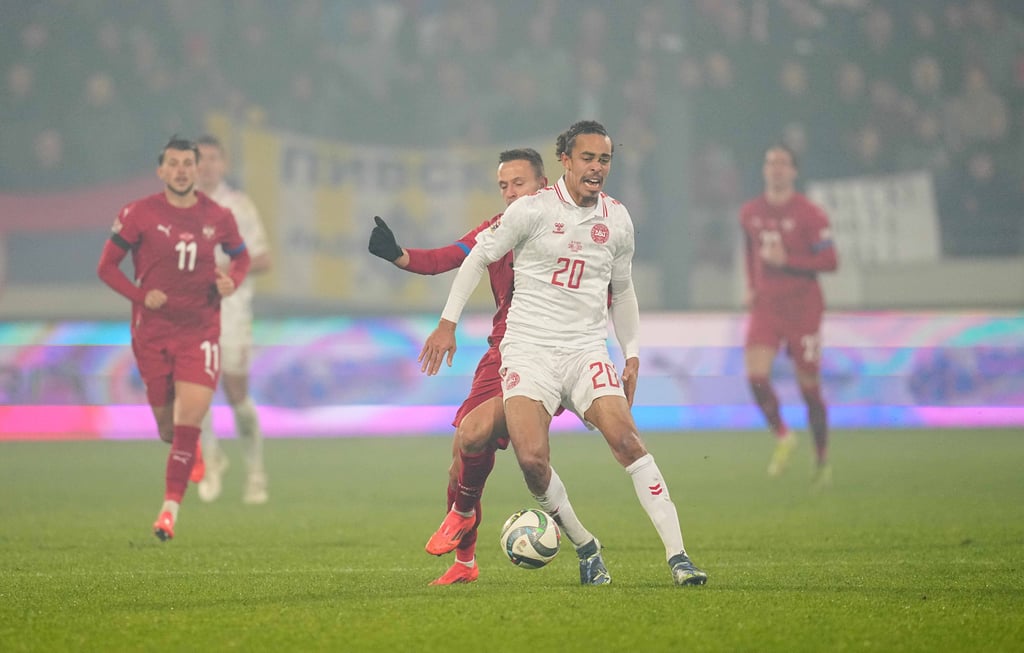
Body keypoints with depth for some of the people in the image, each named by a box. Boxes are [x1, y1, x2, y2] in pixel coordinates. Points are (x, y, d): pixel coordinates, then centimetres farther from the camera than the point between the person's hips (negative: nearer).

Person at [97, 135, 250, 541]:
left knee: (190, 419, -15)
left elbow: (242, 257, 18)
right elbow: (107, 267, 0)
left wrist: (232, 282, -4)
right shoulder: (139, 214, -5)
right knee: (166, 419, 6)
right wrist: (141, 296, -15)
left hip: (200, 329, 0)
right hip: (152, 329, 0)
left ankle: (171, 506, -12)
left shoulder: (218, 217, 1)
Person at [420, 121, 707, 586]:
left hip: (586, 350, 2)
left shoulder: (617, 220, 9)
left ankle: (677, 556, -20)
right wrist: (448, 322, 2)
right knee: (532, 459, -20)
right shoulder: (532, 210, -4)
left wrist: (632, 354, 18)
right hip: (528, 350, -2)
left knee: (626, 439, -20)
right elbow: (479, 256, 6)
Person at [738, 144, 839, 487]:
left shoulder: (809, 215, -10)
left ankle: (822, 461, 19)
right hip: (765, 307, 4)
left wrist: (786, 261, -21)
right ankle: (782, 436, 7)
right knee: (756, 375, -17)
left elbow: (830, 262, -12)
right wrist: (751, 287, 11)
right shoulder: (750, 213, 6)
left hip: (803, 309, -3)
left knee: (809, 387, 3)